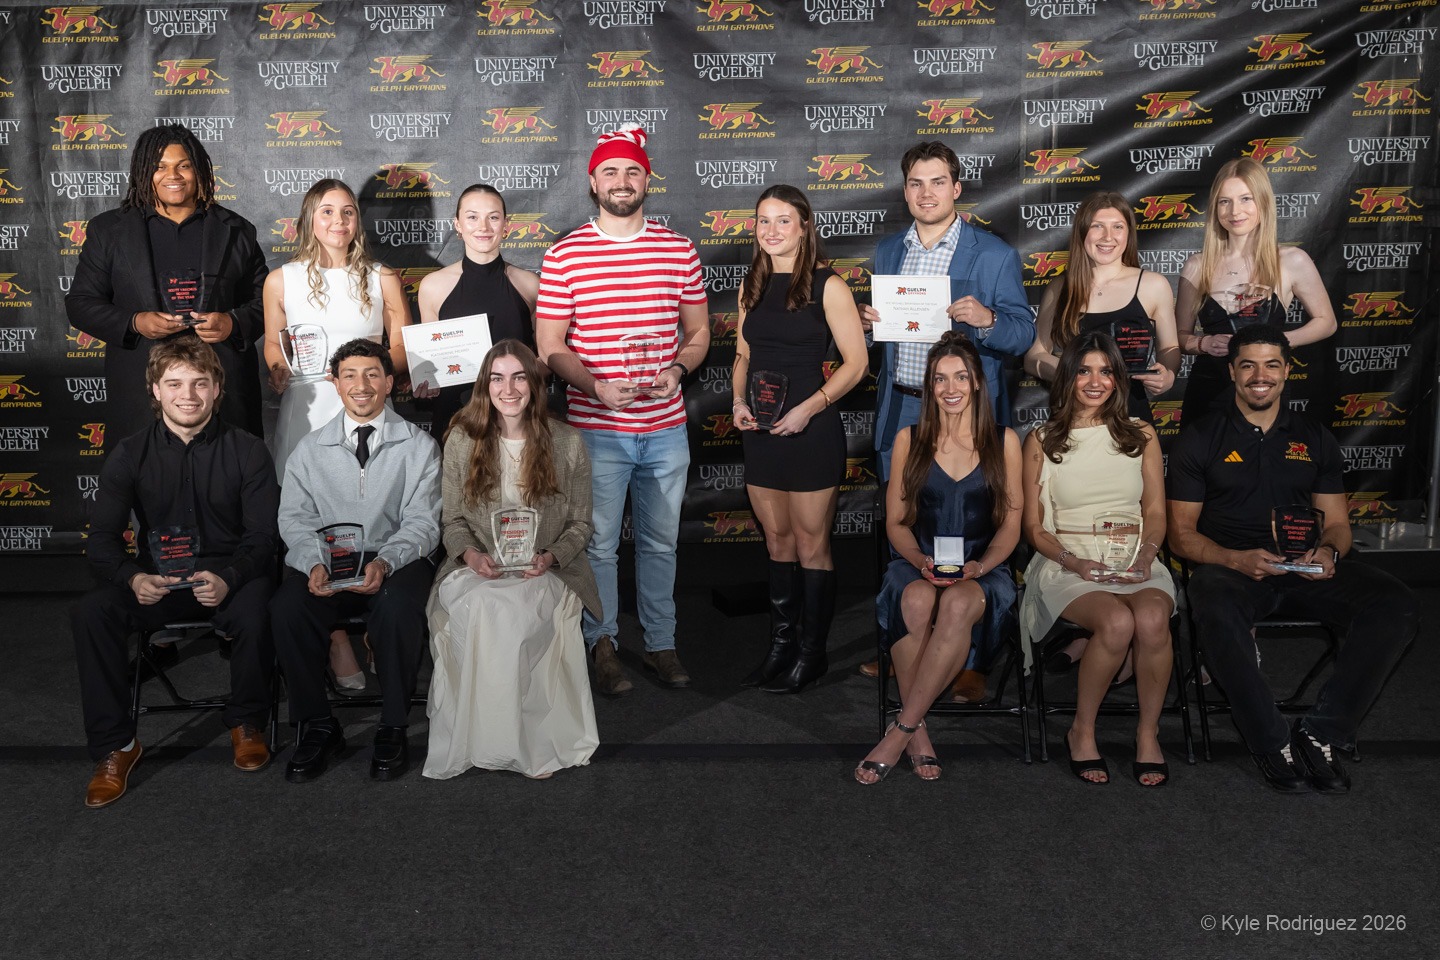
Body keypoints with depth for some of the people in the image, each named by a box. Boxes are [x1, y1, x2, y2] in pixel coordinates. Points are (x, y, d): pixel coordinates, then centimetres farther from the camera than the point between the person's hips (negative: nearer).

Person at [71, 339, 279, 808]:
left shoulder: (246, 451, -2)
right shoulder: (130, 455, 3)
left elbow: (262, 536, -6)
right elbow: (101, 537, -1)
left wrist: (228, 578, -27)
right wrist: (132, 577, -24)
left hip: (229, 578, -2)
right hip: (156, 581, 2)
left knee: (255, 611, -34)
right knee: (90, 612, -26)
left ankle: (246, 722, -5)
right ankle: (114, 745, -9)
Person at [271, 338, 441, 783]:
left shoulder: (418, 446, 6)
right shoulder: (309, 450, 13)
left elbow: (422, 522, -3)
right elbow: (295, 520, 5)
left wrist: (384, 563, -23)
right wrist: (315, 564, -17)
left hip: (396, 560, -2)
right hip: (326, 561, 2)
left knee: (398, 606, -35)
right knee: (286, 608, -28)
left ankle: (393, 729, -15)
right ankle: (317, 725, -7)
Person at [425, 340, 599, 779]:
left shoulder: (567, 443, 4)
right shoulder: (462, 439, 7)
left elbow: (580, 524, 7)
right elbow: (453, 519, 9)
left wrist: (549, 557, -13)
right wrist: (469, 553, -13)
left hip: (544, 574, -1)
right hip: (477, 569, 1)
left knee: (519, 609, -35)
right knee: (475, 608, -35)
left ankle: (536, 739, -18)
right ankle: (480, 734, -18)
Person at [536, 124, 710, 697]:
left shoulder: (679, 250, 5)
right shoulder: (565, 256, -2)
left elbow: (698, 333, 11)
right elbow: (549, 347, -2)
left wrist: (677, 370, -10)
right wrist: (595, 386, -19)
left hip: (666, 428, 2)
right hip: (597, 429, -2)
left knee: (660, 542, 14)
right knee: (599, 543, 8)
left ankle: (661, 644, 29)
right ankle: (602, 644, 26)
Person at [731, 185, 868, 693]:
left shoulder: (826, 286, -7)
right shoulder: (752, 286, 11)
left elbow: (856, 361, -9)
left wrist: (809, 408, -19)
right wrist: (739, 401, 0)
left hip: (810, 429, -6)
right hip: (759, 431, 6)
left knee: (811, 543, 3)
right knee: (777, 541, 14)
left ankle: (812, 652, 15)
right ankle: (781, 645, 24)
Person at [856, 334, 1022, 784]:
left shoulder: (1004, 442, 8)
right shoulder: (909, 440, 9)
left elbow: (1011, 525, 6)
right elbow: (895, 522, 8)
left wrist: (980, 566, -12)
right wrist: (920, 560, -12)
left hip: (983, 571, 0)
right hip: (918, 564, 1)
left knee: (958, 604, -38)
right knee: (915, 600, -37)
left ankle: (901, 730, -28)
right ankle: (918, 730, -24)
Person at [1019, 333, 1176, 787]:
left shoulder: (1140, 435, 17)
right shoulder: (1041, 440, 10)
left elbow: (1155, 511, 13)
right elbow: (1034, 526, 7)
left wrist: (1146, 553, -8)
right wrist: (1073, 561, -11)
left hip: (1136, 562, 2)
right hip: (1067, 563, -2)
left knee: (1152, 618, -34)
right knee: (1117, 622, -34)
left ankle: (1148, 731, -12)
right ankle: (1082, 731, -12)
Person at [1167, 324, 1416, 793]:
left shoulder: (1314, 438, 17)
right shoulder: (1200, 441, 6)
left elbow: (1337, 523, 16)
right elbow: (1181, 533, 2)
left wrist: (1329, 552, -9)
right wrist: (1236, 559, -18)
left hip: (1306, 570, 4)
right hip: (1229, 566, -3)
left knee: (1397, 605, -24)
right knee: (1217, 614, -40)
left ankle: (1322, 733, -17)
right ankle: (1273, 743, -22)